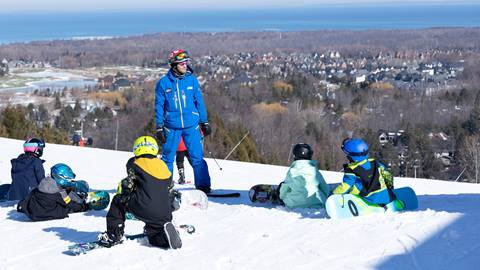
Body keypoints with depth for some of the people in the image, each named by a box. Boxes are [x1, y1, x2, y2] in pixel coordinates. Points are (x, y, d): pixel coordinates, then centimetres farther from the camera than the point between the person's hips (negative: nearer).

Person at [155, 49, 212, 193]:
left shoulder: (192, 80, 2)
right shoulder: (163, 82, -3)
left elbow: (199, 102, 9)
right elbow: (159, 106, 2)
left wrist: (205, 122, 9)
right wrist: (159, 128, -1)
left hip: (191, 125, 1)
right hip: (171, 127, -1)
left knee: (197, 157, -1)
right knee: (168, 158, 6)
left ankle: (203, 187, 7)